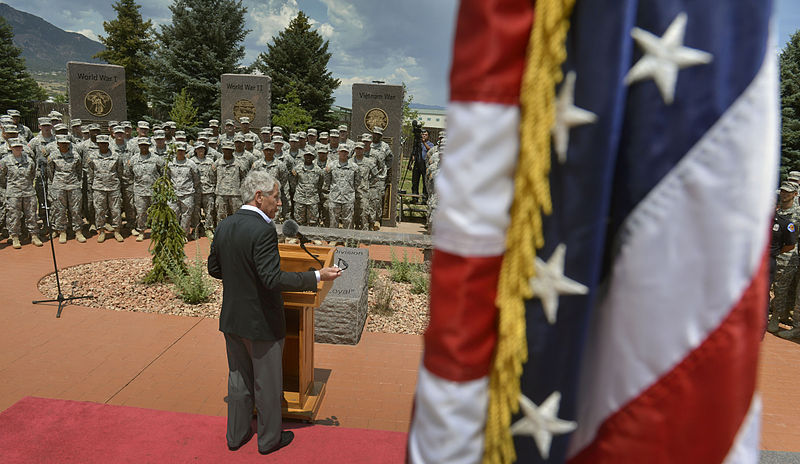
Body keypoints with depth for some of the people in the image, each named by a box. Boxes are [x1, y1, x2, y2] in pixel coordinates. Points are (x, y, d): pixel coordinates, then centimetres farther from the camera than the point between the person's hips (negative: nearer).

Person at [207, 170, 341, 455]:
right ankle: (269, 439, 29)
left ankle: (236, 435, 37)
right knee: (267, 384, 12)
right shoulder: (263, 230, -24)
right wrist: (317, 276, -25)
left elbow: (214, 268, 10)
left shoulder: (224, 226, 1)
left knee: (238, 379, 22)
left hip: (231, 319, 7)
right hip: (262, 322, -7)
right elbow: (274, 280, -29)